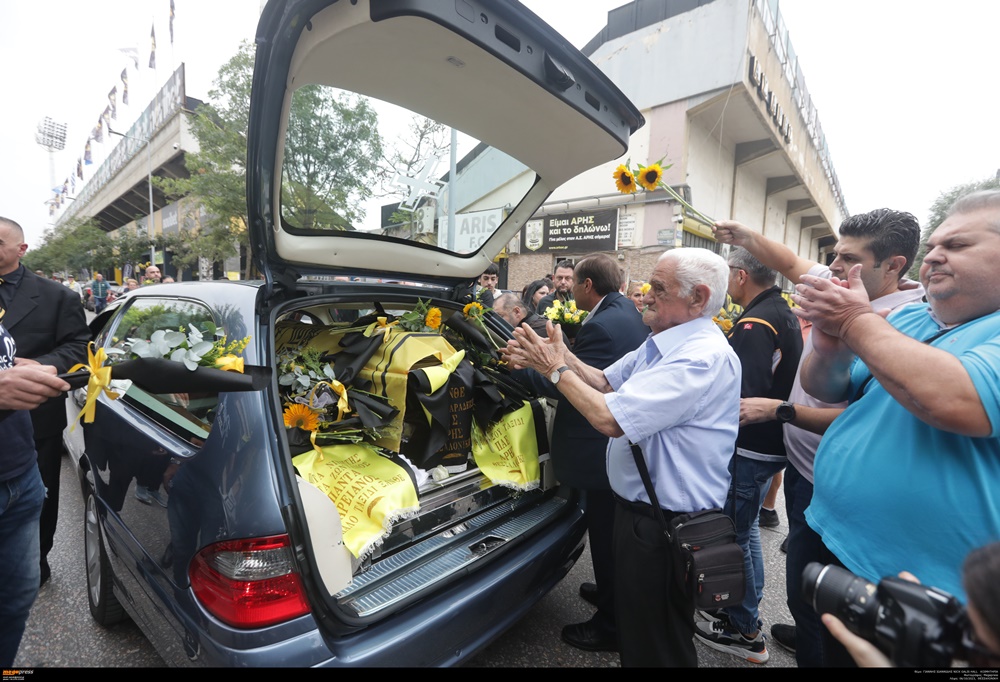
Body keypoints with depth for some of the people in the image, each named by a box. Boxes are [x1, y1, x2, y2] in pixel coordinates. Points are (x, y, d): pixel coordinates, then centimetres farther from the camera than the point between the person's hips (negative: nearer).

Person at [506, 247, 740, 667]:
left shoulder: (703, 358, -27)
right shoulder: (661, 343, 4)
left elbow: (609, 418, -32)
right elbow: (606, 382, 7)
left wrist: (556, 369, -19)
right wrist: (562, 356, -10)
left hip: (665, 525, -9)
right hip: (640, 506, 9)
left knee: (655, 645, 15)